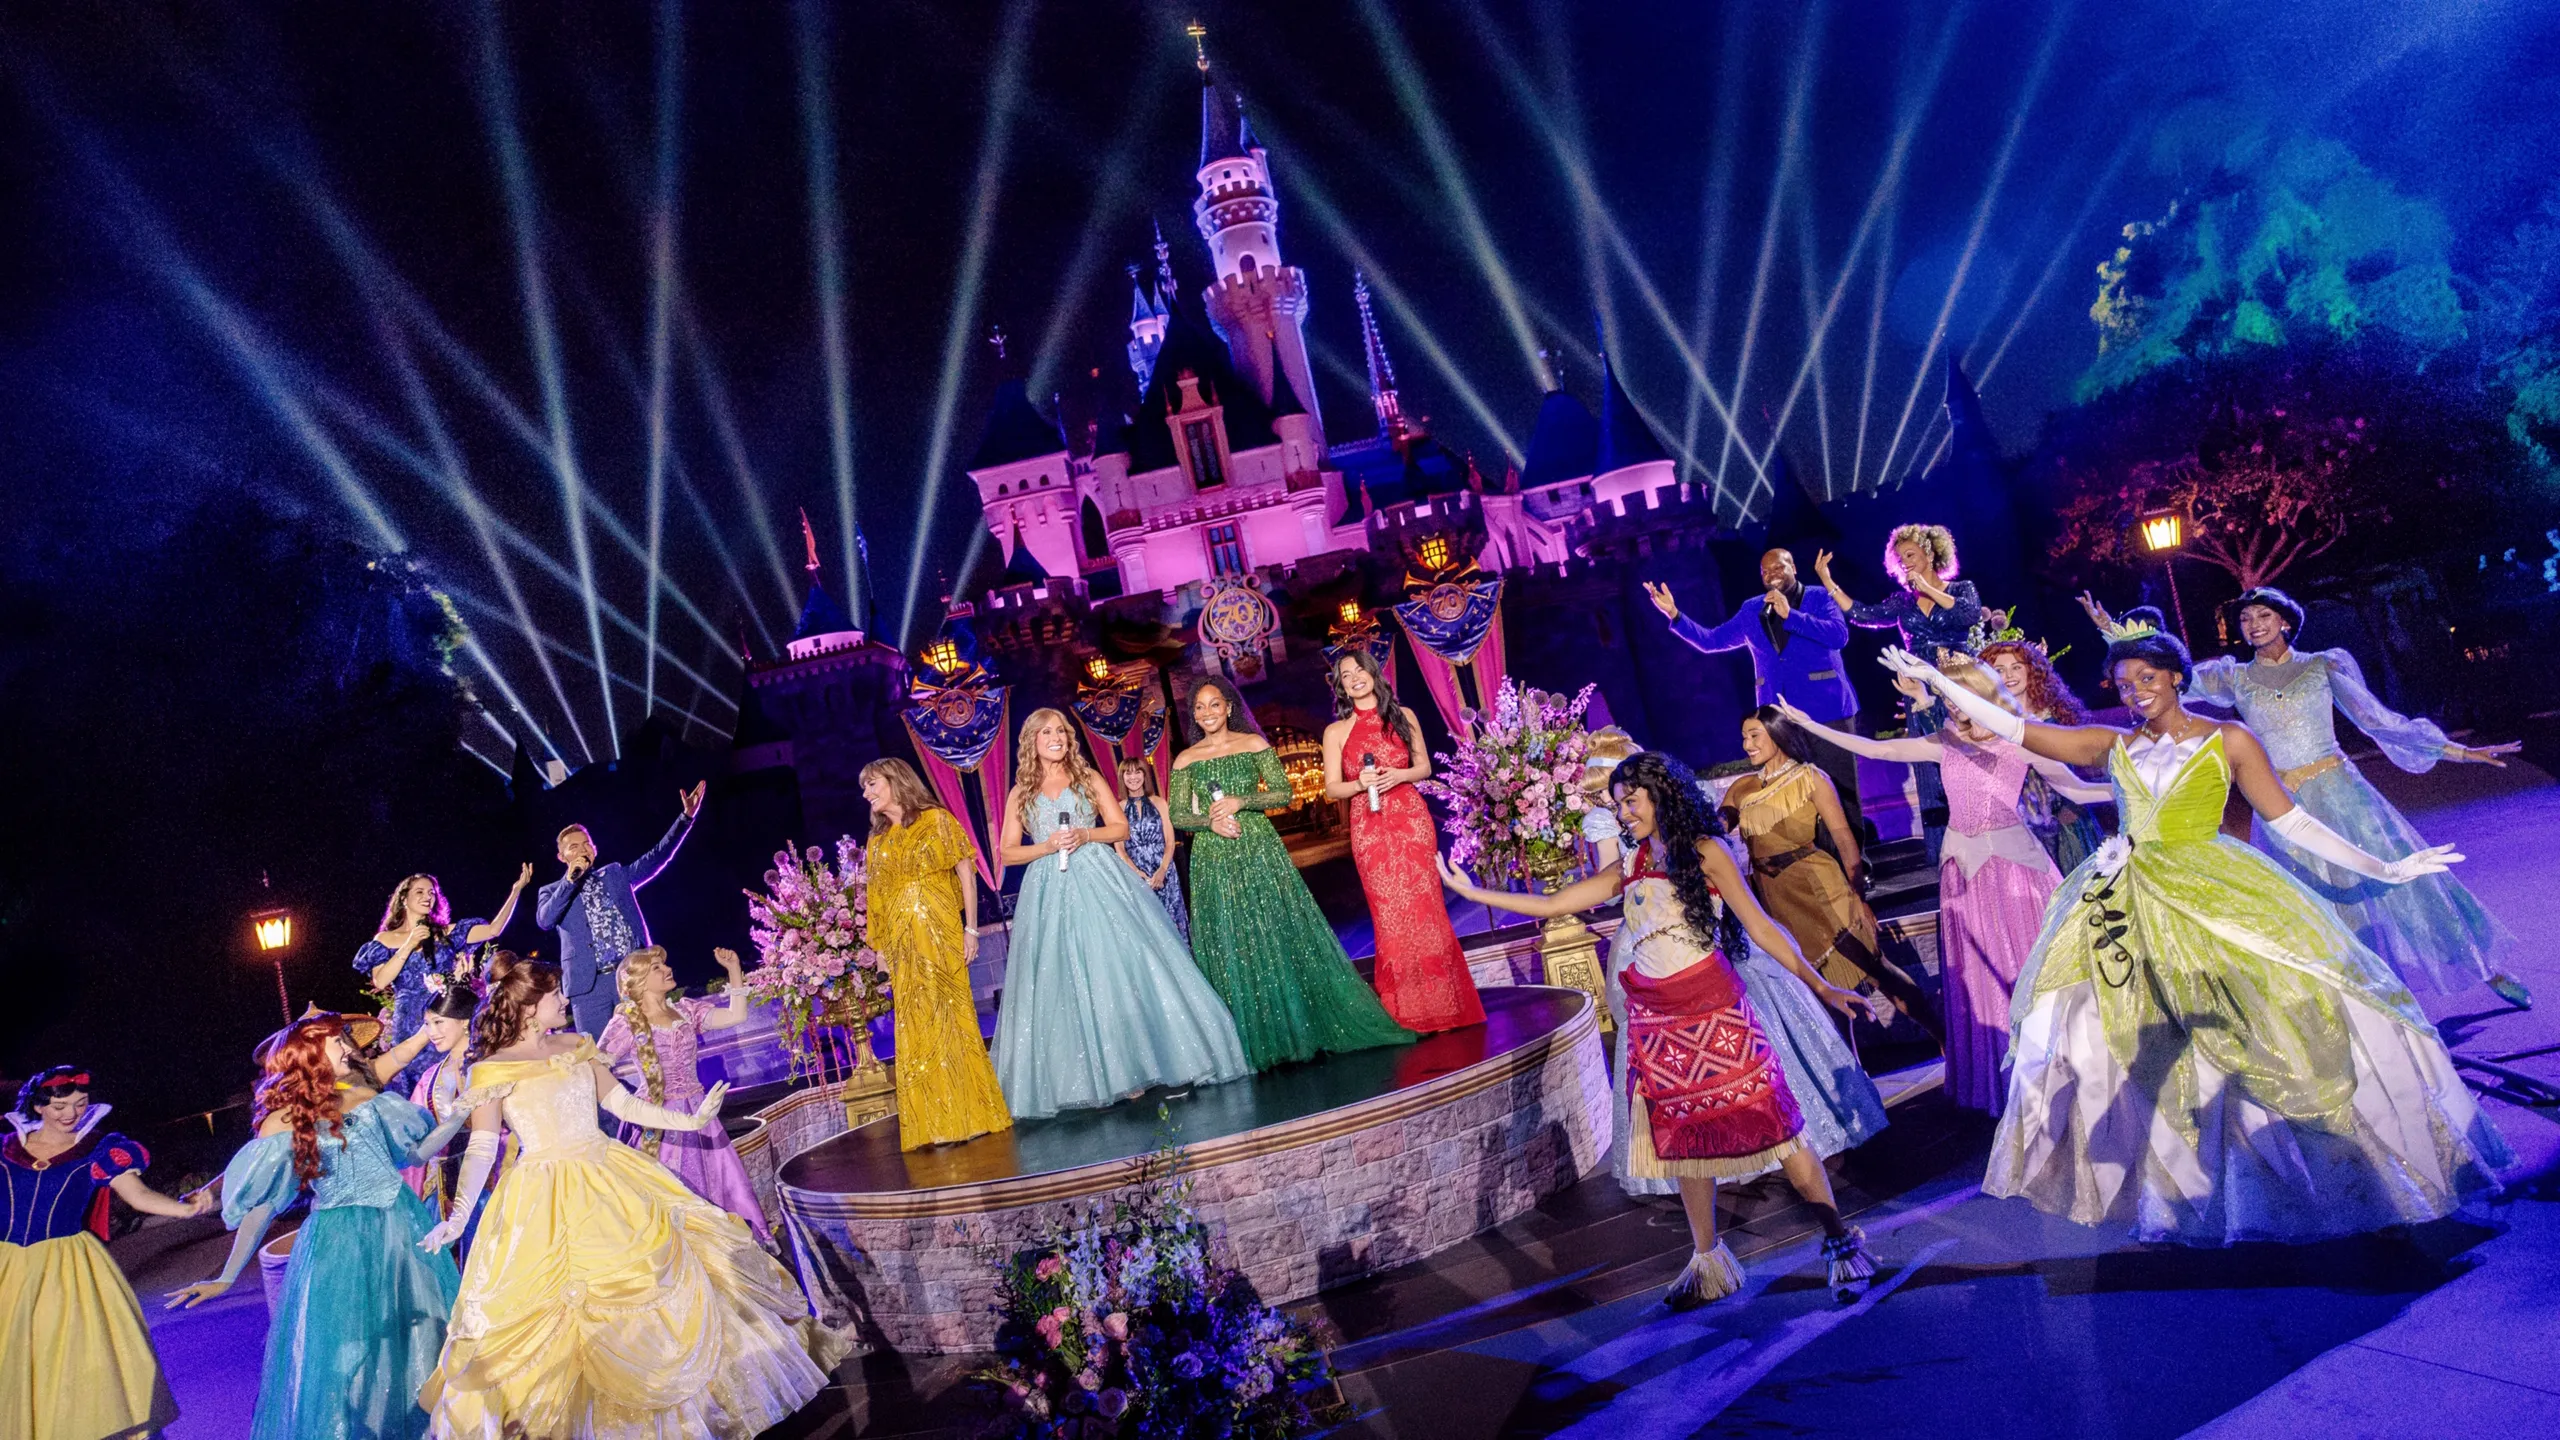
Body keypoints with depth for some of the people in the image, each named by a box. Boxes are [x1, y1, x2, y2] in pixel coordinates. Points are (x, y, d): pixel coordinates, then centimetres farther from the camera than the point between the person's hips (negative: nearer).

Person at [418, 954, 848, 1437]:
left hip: (613, 1182, 5)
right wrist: (458, 1216, -19)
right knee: (568, 1298, -3)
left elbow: (625, 1105, 10)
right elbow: (481, 1150, -10)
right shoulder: (492, 1070, -8)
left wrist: (691, 1121, 6)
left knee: (662, 1266, 8)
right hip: (549, 1202, -5)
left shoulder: (577, 1048, 7)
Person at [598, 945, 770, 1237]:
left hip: (695, 1112, 5)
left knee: (715, 1183, 13)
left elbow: (736, 1015, -1)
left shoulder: (685, 1009, 4)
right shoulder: (627, 1021, -9)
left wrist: (733, 969, -5)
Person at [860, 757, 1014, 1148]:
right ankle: (935, 1124, 8)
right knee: (916, 1027, 4)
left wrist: (971, 928, -11)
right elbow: (877, 895, 15)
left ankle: (967, 1114, 3)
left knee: (949, 1015, -5)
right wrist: (884, 946, 7)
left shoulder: (936, 820, 1)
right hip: (901, 940, 5)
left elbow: (966, 873, -3)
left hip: (938, 932, -5)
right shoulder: (878, 839, 15)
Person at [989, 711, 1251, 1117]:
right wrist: (1048, 846, -9)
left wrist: (1086, 834, -10)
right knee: (1064, 984, -2)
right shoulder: (1020, 794, 9)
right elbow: (1008, 853, 7)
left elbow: (1121, 828, 7)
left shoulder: (1088, 778, 10)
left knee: (1120, 968, -7)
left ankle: (1132, 1068, 1)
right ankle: (1086, 1078, 5)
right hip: (1049, 892, 1)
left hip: (1099, 881, 0)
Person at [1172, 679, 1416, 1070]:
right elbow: (1177, 816, 5)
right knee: (1228, 948, 1)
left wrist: (1240, 801, -14)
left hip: (1260, 851, -1)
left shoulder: (1254, 744, 4)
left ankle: (1304, 1028, 9)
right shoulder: (1186, 759, 6)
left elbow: (1283, 793, -1)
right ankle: (1252, 1042, 9)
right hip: (1214, 861, 1)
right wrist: (1210, 821, -13)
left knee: (1282, 937, -1)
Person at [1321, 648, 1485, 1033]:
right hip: (1370, 828, 0)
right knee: (1390, 916, -1)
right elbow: (1332, 788, 4)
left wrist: (1399, 775, -9)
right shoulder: (1336, 731, 6)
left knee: (1425, 909, -3)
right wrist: (1360, 783, -15)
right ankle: (1408, 1012, 8)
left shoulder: (1403, 716, 9)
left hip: (1412, 820, 1)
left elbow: (1424, 766, 11)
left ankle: (1441, 1003, 7)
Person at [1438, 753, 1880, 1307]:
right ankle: (1708, 1263, 22)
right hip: (1653, 1019, 5)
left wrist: (1819, 984, -9)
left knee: (1769, 1121, -4)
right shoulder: (1630, 866, 10)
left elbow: (1760, 926, -4)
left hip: (1711, 1009, -5)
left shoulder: (1704, 852, -3)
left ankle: (1841, 1242, 10)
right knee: (1682, 1138, 9)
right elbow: (1551, 904, 11)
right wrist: (1472, 891, 10)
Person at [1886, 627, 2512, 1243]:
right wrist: (1934, 679, 2)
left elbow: (2292, 822, 3)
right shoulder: (2113, 745, 9)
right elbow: (2014, 728, 7)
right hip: (2126, 906, 3)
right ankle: (2174, 1188, 17)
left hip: (2213, 896, -2)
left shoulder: (2228, 740, 4)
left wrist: (2382, 870, -4)